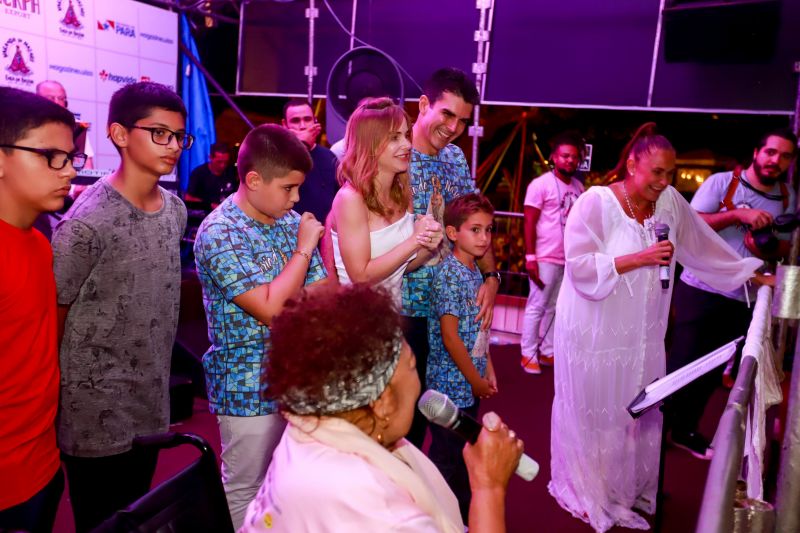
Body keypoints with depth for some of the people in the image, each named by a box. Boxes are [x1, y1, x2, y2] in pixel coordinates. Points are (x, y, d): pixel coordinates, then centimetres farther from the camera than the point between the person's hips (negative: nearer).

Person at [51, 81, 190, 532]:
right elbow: (51, 320, -13)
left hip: (151, 407, 6)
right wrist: (51, 404, -4)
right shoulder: (86, 223, -21)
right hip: (97, 417, -6)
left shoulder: (176, 210, 2)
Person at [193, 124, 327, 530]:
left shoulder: (291, 221, 2)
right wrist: (303, 248, -16)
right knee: (246, 494, 13)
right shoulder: (219, 234, -18)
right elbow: (269, 308, -24)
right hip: (250, 390, -6)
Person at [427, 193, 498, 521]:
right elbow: (450, 337, -21)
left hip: (470, 383, 9)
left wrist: (488, 370, 12)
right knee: (446, 457, 6)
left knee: (464, 452, 20)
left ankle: (461, 516, 37)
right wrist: (476, 380, -13)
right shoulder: (449, 274, -19)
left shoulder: (474, 272, 7)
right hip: (452, 383, -8)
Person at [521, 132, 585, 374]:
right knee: (536, 307, 2)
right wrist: (530, 257, -15)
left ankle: (547, 352, 22)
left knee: (555, 307, 12)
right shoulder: (541, 184, -8)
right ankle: (528, 354, 11)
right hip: (545, 258, -6)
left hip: (570, 259, 6)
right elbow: (529, 223, -10)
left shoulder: (579, 187, 11)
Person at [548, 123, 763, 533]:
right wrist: (639, 258, -23)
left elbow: (704, 248, 11)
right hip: (595, 333, -5)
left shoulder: (670, 202, 1)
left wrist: (755, 274, 13)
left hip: (641, 333, 5)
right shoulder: (596, 202, -15)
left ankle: (626, 492, 37)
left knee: (637, 415, 16)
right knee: (594, 415, 10)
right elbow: (580, 266, -21)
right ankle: (587, 494, 32)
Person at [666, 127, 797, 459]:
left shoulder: (787, 199, 6)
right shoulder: (721, 182, -7)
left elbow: (786, 247, 11)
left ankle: (685, 430, 27)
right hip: (700, 290, -4)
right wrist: (738, 214, -24)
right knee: (681, 365, 0)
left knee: (713, 370, 12)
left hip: (743, 299, 5)